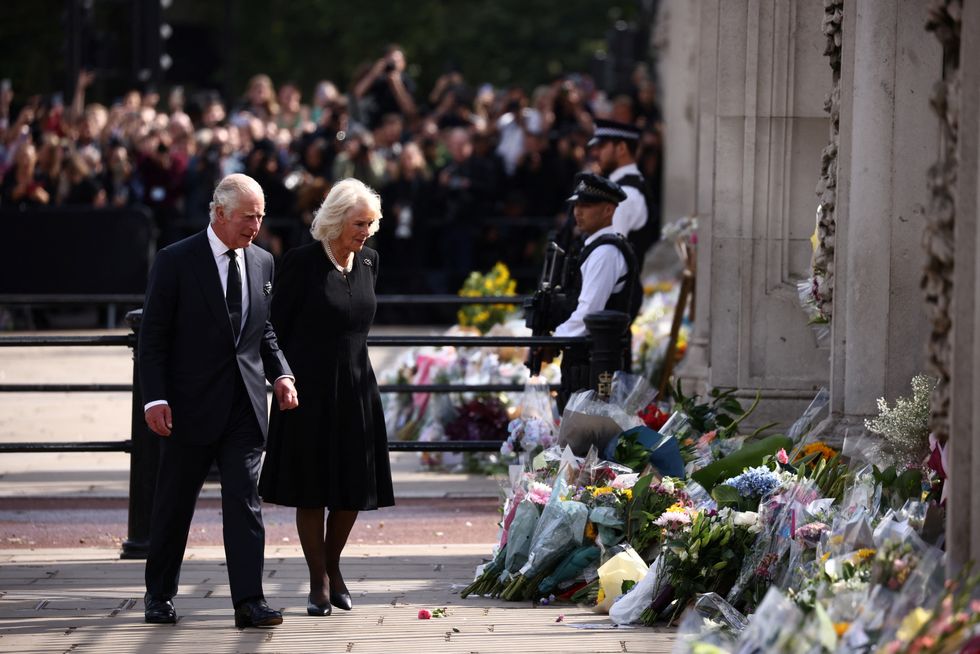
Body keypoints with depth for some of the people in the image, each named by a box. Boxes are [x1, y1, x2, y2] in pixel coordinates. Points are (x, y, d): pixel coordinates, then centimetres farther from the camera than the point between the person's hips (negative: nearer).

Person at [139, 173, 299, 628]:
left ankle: (249, 601, -10)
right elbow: (153, 336, -6)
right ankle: (159, 595, 23)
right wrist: (156, 399, -14)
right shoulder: (175, 261, -6)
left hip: (245, 405, 3)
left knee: (245, 501, -5)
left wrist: (280, 374, 2)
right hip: (191, 404, -3)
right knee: (174, 504, 8)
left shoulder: (262, 263, 9)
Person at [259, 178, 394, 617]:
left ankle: (332, 565, 28)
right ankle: (319, 581, 12)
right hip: (311, 388, -5)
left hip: (355, 387, 5)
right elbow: (278, 325, -7)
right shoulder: (302, 262, -11)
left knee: (353, 488, 8)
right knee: (311, 489, 3)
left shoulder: (368, 261, 6)